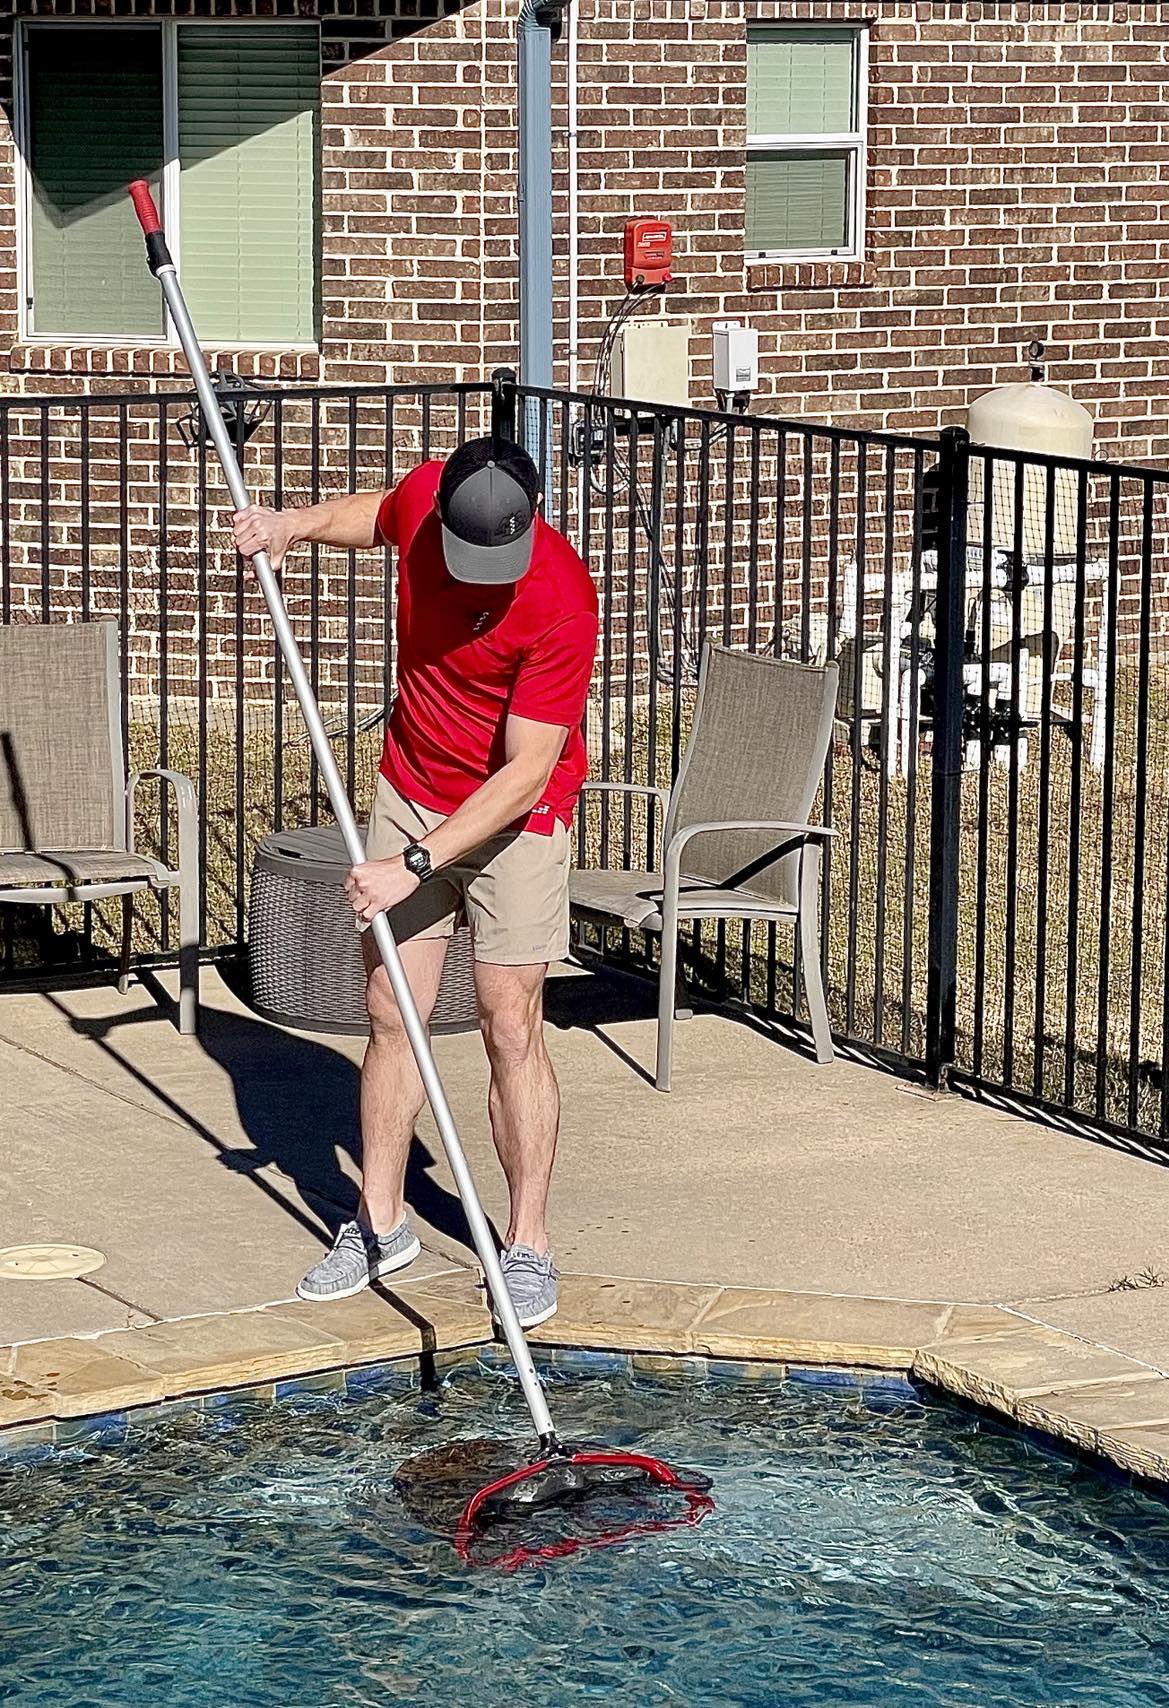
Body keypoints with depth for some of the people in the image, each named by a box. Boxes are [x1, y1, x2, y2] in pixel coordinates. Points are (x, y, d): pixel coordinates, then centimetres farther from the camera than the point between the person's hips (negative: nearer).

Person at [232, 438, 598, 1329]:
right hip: (411, 791, 5)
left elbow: (525, 774, -28)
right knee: (391, 1013, 5)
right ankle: (381, 1223, 16)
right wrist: (297, 526, -4)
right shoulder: (425, 497, -13)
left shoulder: (561, 601, -29)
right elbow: (376, 512, 15)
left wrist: (415, 863, -31)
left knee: (511, 1026, -6)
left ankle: (528, 1244, 4)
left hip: (516, 818, -5)